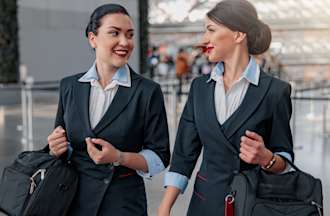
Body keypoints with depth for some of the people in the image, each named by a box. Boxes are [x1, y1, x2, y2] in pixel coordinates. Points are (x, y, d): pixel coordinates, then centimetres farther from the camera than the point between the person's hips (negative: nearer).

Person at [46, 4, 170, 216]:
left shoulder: (148, 91, -10)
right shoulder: (69, 86, 1)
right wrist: (56, 149, -10)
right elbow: (61, 147, 11)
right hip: (74, 199, 3)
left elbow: (160, 158, -7)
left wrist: (119, 157, -22)